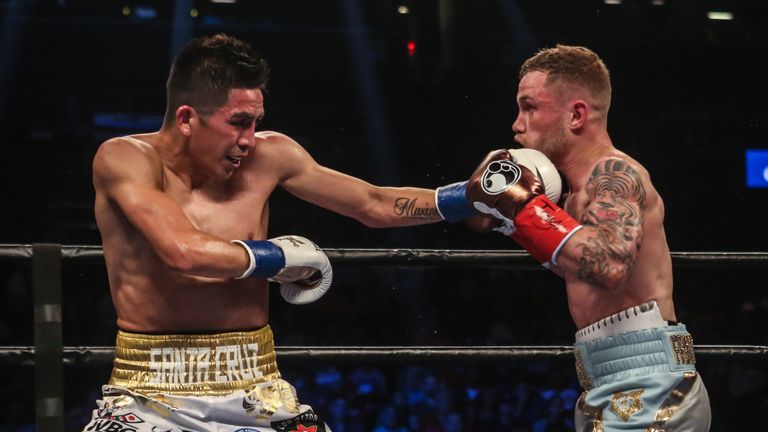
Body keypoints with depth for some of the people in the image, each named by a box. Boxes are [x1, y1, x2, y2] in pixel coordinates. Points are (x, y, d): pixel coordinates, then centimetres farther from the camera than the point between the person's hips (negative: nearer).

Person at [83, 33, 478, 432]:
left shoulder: (267, 157, 1)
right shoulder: (125, 160, -12)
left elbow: (375, 205, 10)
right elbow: (183, 251, -27)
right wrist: (280, 256, -12)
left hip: (252, 392, 4)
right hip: (149, 397, -4)